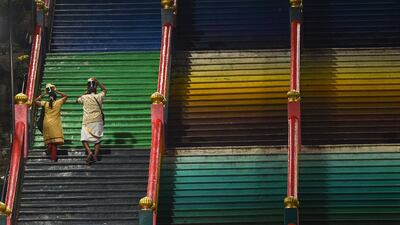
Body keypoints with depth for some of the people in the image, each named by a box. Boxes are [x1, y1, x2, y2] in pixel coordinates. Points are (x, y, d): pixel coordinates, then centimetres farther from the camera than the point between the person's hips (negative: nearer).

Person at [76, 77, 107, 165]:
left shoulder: (84, 97, 2)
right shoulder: (99, 97, 4)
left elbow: (77, 100, 24)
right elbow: (105, 89, 25)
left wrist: (85, 93, 26)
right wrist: (97, 82, 23)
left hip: (87, 122, -1)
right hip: (98, 121, 2)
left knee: (84, 139, 0)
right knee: (97, 139, 5)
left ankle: (89, 152, -24)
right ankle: (95, 156, -8)